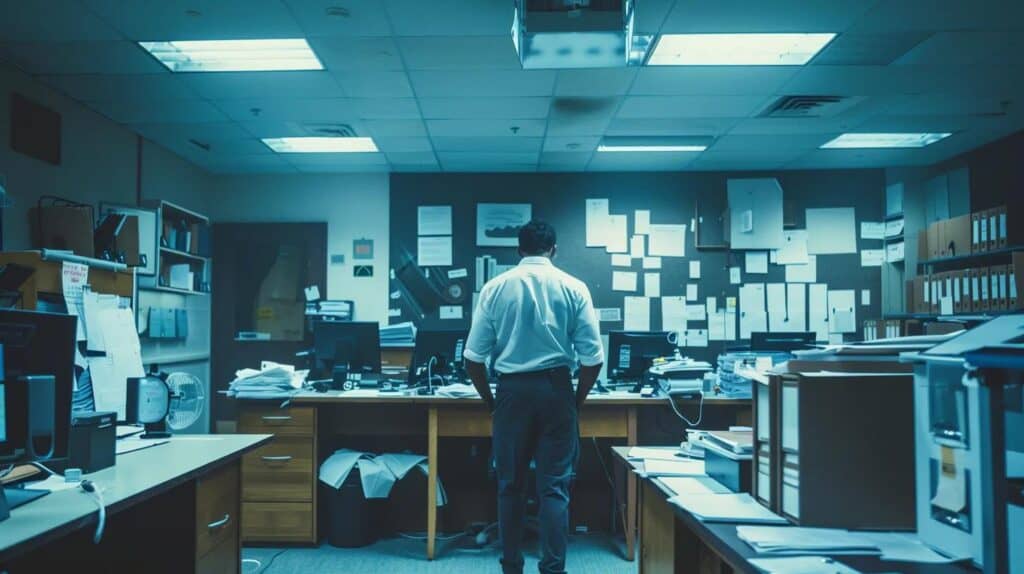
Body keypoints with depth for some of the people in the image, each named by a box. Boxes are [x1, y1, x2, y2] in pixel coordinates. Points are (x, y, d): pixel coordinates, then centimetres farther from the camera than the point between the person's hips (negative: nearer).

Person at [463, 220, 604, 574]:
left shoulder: (495, 288, 0)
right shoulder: (574, 288, -1)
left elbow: (473, 359, -1)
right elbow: (592, 358, -4)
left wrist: (490, 401, 13)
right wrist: (577, 400, 11)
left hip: (512, 389, 1)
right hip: (556, 389, -1)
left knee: (511, 485, 12)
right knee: (554, 486, 6)